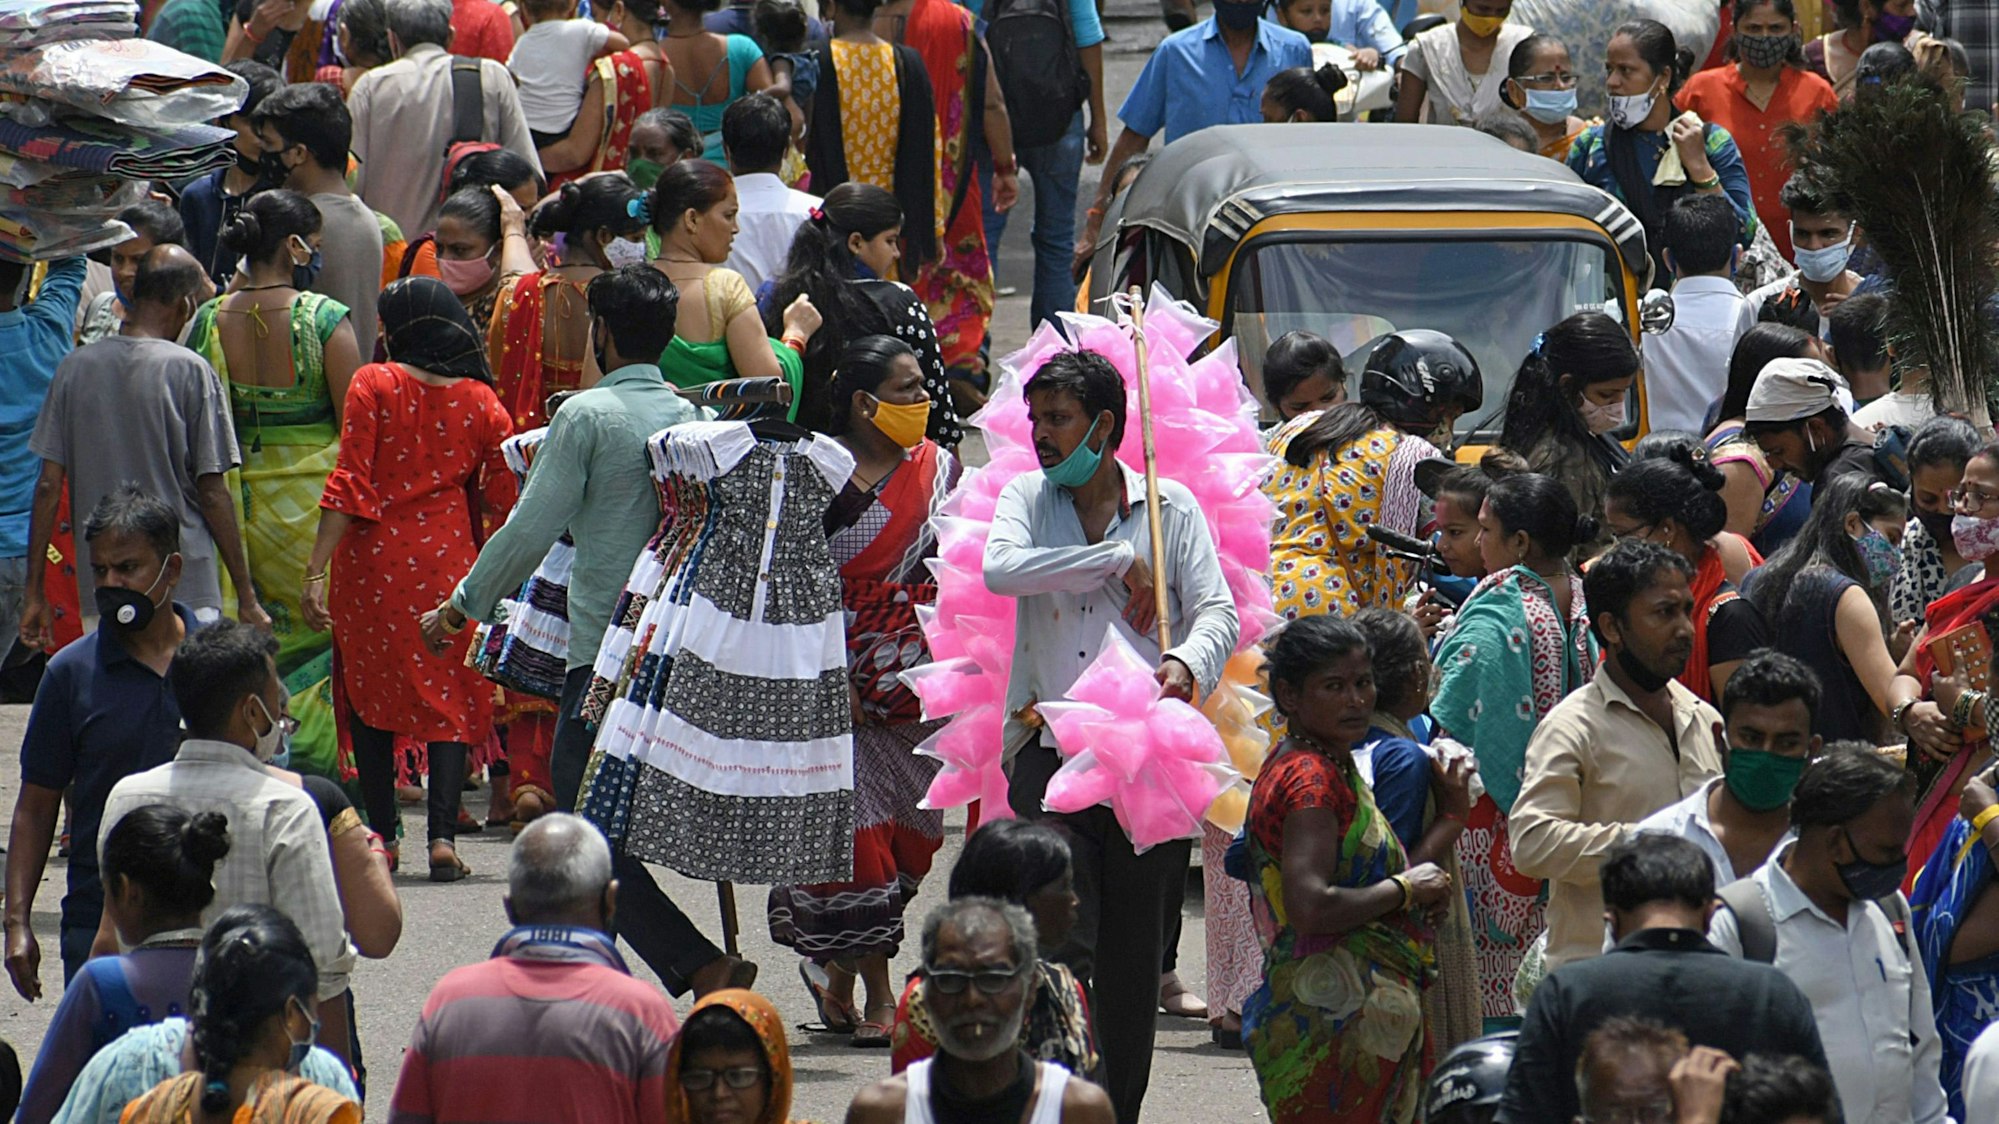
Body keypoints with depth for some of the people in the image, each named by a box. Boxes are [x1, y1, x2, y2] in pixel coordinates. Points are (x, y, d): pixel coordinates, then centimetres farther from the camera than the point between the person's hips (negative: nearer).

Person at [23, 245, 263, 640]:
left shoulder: (75, 367, 3)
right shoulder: (189, 371, -8)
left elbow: (49, 485, 4)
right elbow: (212, 493, -7)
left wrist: (34, 591, 10)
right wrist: (246, 596, 0)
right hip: (183, 583, -4)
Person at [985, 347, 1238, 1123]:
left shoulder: (1171, 507, 8)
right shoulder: (1027, 498, 10)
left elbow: (1216, 611, -1)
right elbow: (1000, 570, -10)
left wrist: (1187, 664, -23)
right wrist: (1119, 558, -10)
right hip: (1053, 748, 0)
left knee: (1134, 955, 4)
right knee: (1062, 945, -12)